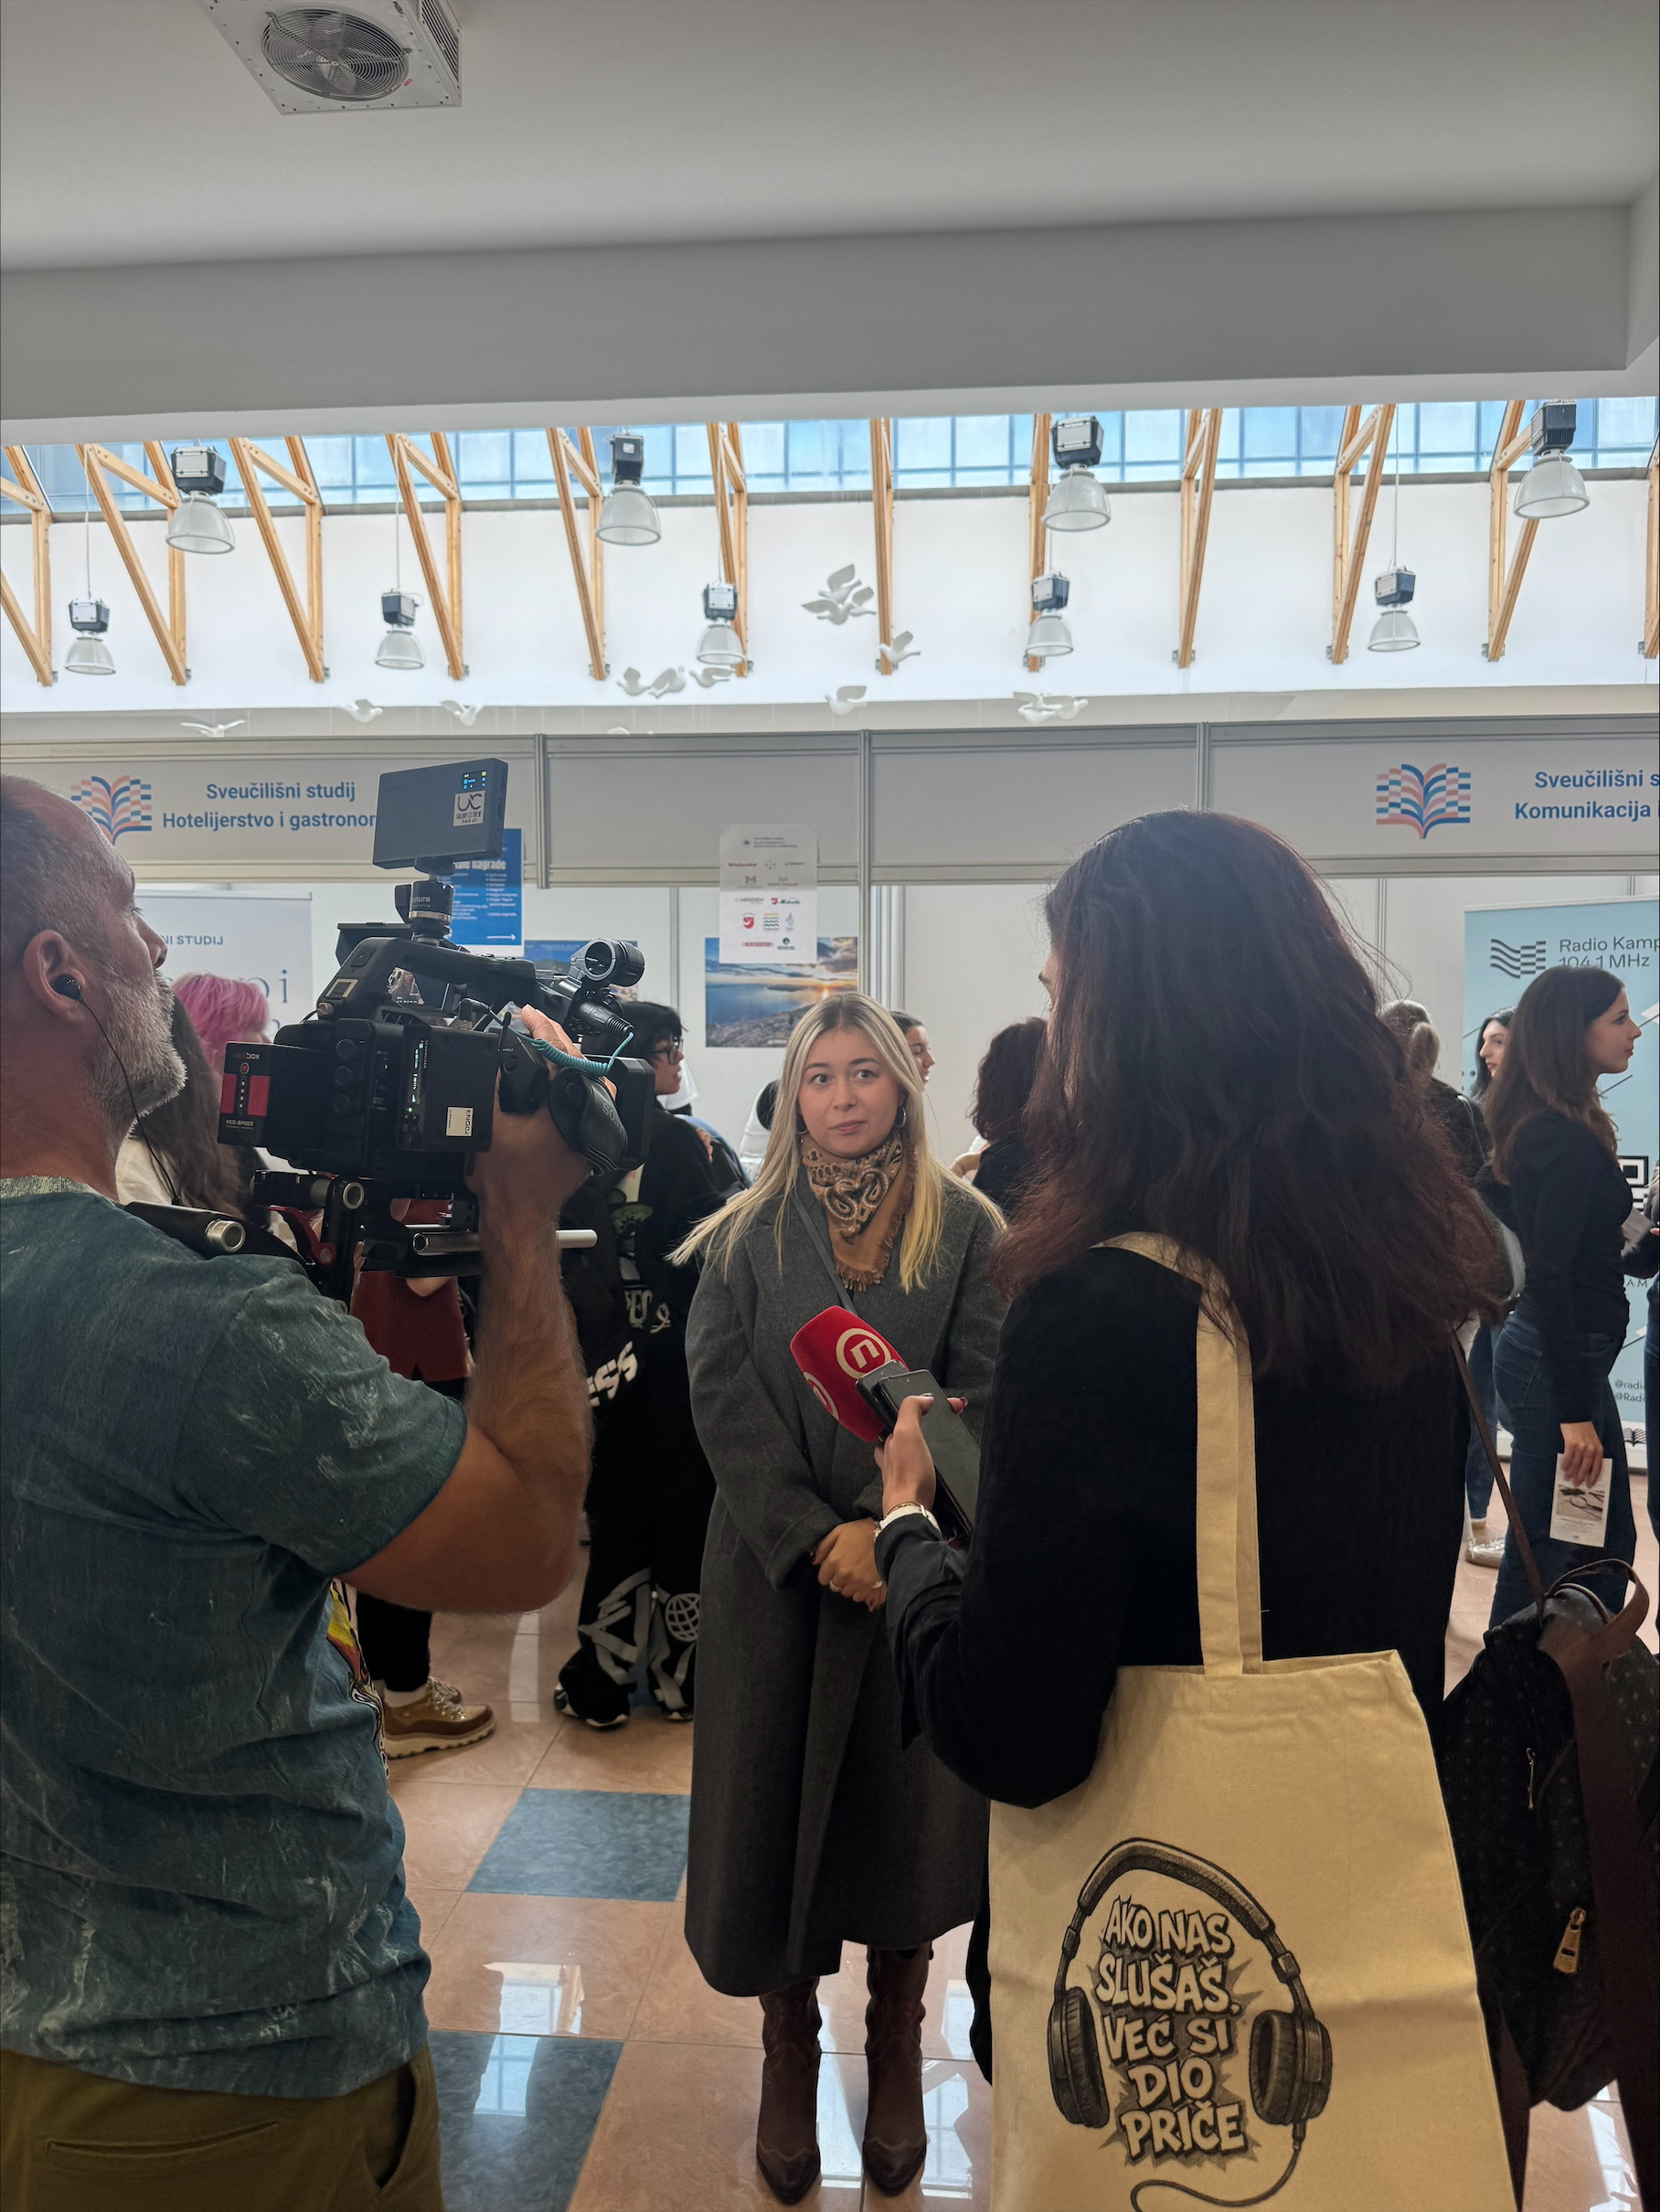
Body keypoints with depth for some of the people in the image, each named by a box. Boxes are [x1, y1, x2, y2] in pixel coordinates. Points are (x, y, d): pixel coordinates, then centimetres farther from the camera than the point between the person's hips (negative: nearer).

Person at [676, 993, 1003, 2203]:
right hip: (774, 1567, 1)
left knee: (903, 1806, 11)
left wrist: (887, 1524, -18)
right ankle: (789, 2054, 30)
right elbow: (724, 1398, -5)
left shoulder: (963, 1230, -1)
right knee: (774, 1800, 8)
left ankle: (898, 2056, 33)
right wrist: (814, 1536, -16)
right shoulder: (745, 1236, 2)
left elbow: (982, 1396, -7)